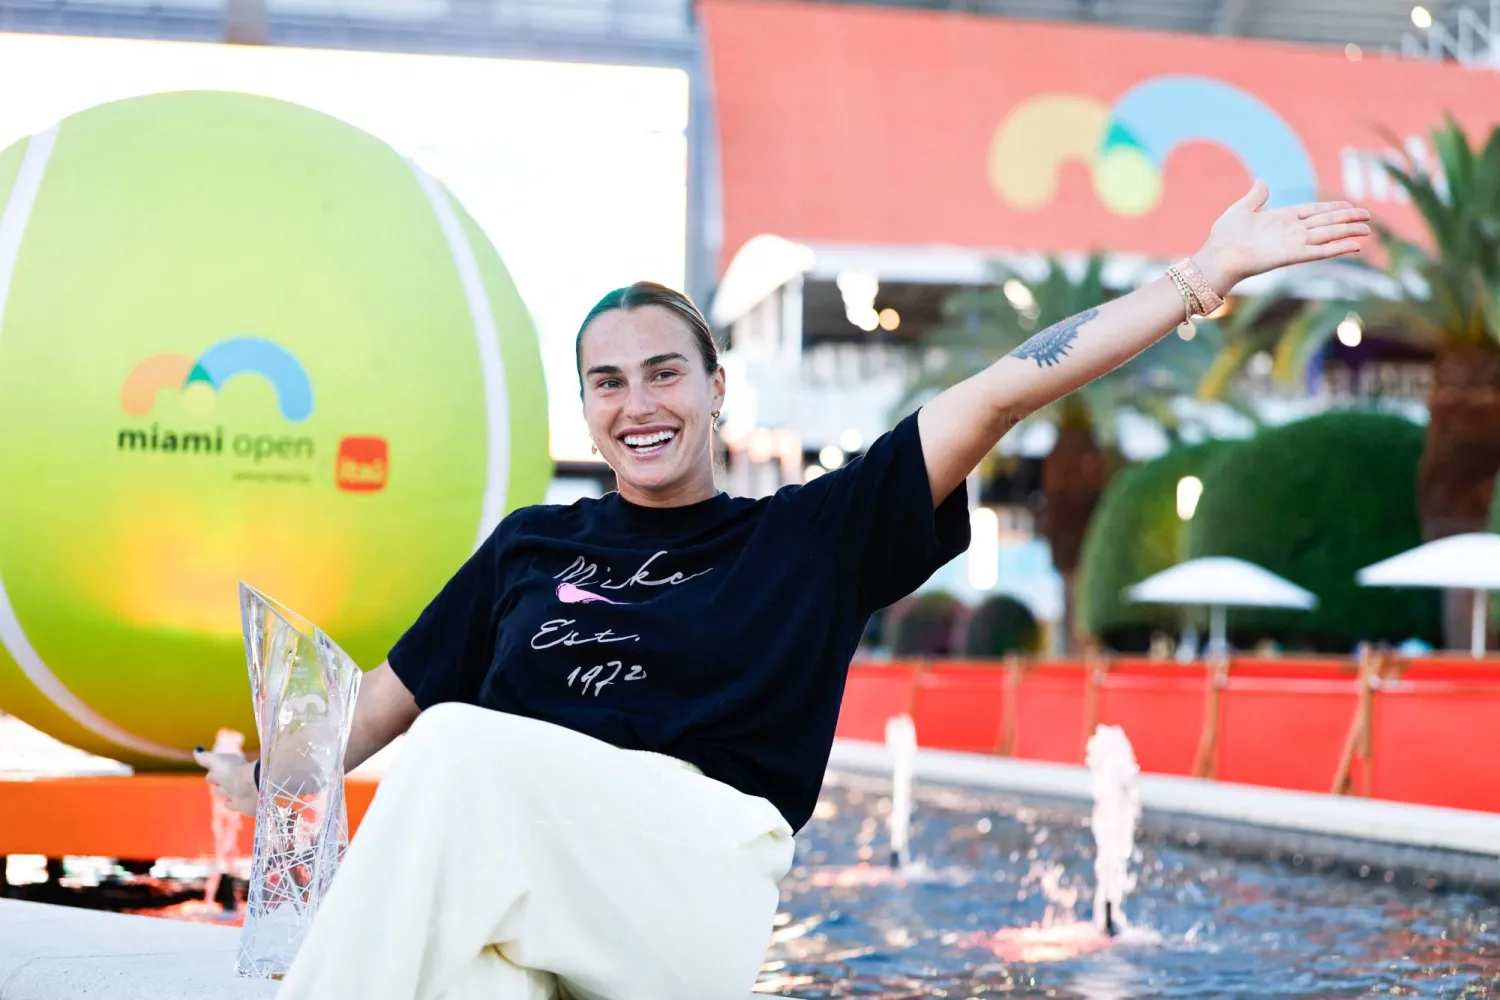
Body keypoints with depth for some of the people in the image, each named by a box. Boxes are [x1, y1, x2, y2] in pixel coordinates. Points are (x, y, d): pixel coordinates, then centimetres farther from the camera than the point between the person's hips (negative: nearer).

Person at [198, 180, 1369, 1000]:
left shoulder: (811, 536, 17)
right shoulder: (530, 546, 26)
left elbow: (998, 396, 12)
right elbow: (397, 689, 28)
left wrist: (1205, 277, 9)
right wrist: (279, 773, 6)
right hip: (520, 904, 3)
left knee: (464, 747, -31)